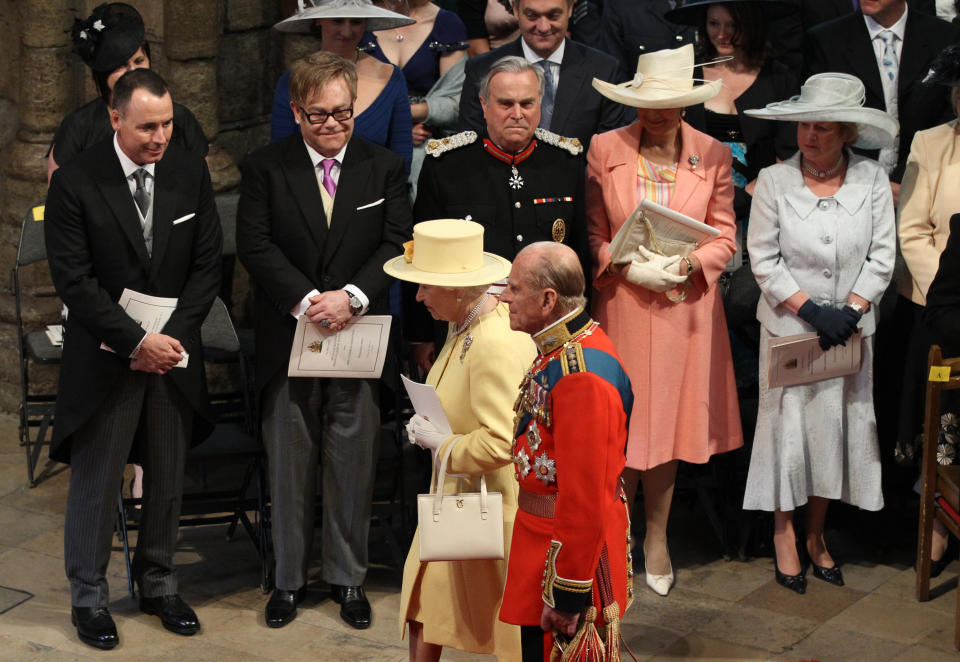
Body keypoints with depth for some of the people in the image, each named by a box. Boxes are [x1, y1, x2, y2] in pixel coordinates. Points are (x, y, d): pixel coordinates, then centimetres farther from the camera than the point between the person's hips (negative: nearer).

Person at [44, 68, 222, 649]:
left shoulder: (191, 172, 0)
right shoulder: (75, 183, -11)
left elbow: (208, 263, 2)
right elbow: (75, 282, -13)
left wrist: (174, 337, -9)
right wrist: (137, 341, -18)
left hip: (174, 350, 4)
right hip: (105, 358, -3)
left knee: (169, 477, 12)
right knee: (96, 481, 5)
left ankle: (159, 583, 29)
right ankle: (89, 595, 20)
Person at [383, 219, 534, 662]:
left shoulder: (496, 345, -28)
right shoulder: (466, 327, 3)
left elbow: (500, 442, -33)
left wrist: (440, 442, -18)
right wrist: (428, 425, 5)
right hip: (458, 494, 10)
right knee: (424, 608, 18)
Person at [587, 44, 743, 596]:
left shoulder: (713, 155, 0)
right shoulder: (605, 150, -2)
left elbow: (725, 238, 4)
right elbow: (592, 234, 1)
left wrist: (687, 265, -14)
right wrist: (629, 267, -15)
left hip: (686, 307, 1)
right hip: (622, 307, -1)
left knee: (669, 421, 8)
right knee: (622, 423, 4)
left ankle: (658, 536, 24)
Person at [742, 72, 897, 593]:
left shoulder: (872, 180, -1)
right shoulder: (774, 180, -4)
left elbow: (881, 257, -1)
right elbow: (763, 259, -6)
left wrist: (849, 311, -13)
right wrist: (811, 309, -14)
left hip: (850, 330, 2)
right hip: (788, 328, -1)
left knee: (836, 427, 7)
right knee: (788, 426, 3)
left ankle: (816, 535, 23)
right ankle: (784, 534, 19)